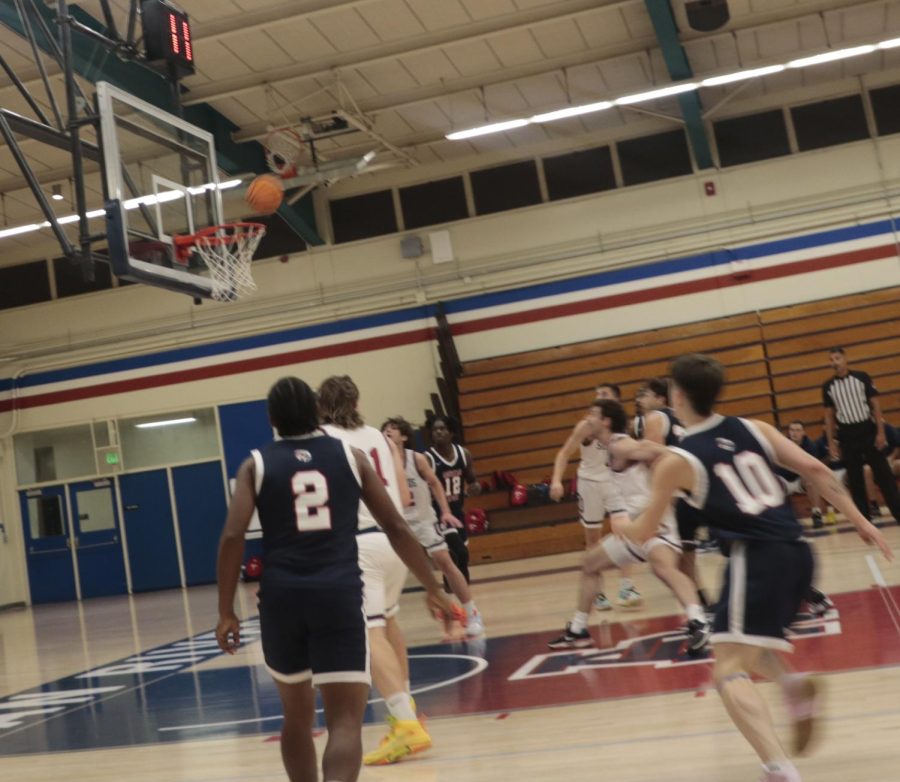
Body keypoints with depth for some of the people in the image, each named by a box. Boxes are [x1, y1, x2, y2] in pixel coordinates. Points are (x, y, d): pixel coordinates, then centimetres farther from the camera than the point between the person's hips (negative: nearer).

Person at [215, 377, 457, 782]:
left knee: (297, 715, 22)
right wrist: (433, 588, 19)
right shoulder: (350, 455, 12)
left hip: (281, 596, 1)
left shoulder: (256, 464, 10)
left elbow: (232, 537, -3)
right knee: (345, 720, -3)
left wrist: (226, 612, 2)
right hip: (339, 593, -1)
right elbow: (395, 527, 11)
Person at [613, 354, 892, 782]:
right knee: (746, 643, 30)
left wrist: (619, 524, 32)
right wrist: (859, 520, 11)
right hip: (798, 554, 7)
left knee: (729, 671, -5)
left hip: (756, 559, -7)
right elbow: (814, 469, 6)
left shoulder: (675, 461, 1)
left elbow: (643, 533, 9)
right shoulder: (754, 428, 13)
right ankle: (794, 685, 4)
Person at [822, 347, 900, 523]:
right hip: (847, 436, 2)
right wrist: (831, 442, 3)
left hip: (868, 431, -2)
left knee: (883, 474, 1)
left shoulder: (861, 377, -2)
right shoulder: (828, 386, 3)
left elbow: (875, 405, -1)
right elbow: (829, 415, 7)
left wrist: (880, 432, -7)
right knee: (855, 480, 5)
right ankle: (865, 519, 13)